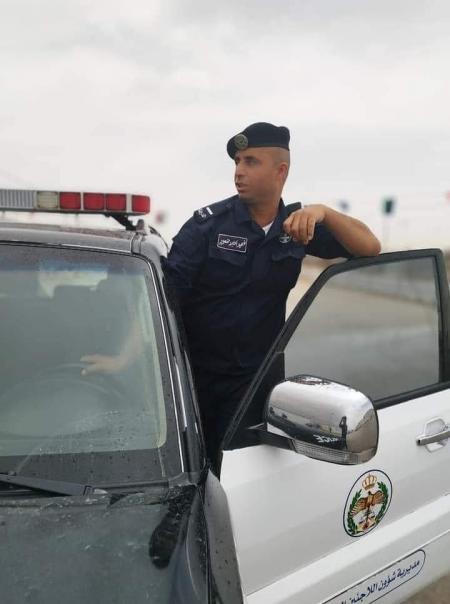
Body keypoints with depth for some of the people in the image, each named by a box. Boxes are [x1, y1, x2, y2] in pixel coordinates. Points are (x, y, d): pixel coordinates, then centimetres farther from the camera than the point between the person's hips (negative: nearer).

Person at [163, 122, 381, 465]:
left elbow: (370, 248, -5)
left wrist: (323, 212, -21)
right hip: (192, 372, -1)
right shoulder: (208, 223, -10)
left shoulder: (297, 223, 0)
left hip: (254, 377, 2)